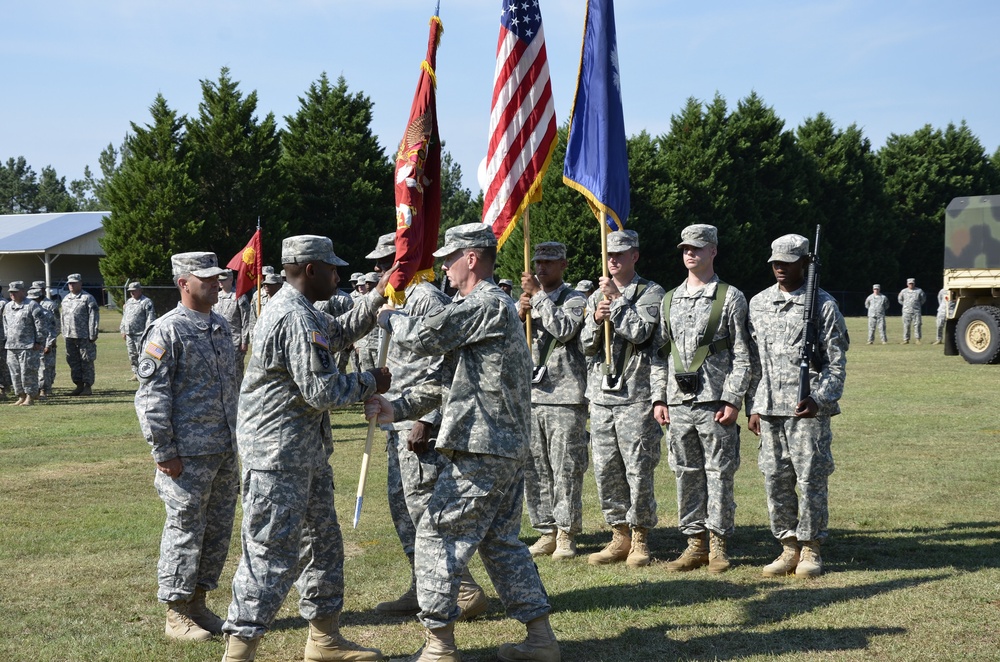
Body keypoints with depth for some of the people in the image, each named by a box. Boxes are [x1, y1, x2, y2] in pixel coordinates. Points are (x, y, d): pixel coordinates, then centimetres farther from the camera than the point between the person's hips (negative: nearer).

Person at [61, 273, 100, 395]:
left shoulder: (88, 298, -5)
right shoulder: (65, 299, 16)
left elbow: (94, 316, -9)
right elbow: (62, 316, 22)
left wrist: (93, 334, -14)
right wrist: (64, 332, 14)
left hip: (84, 336, -7)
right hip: (69, 336, 7)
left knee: (86, 361, -2)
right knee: (73, 362, 9)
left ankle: (88, 386, 4)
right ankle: (79, 385, 18)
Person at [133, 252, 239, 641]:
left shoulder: (221, 326, 13)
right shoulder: (167, 331, -11)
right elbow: (151, 396, -14)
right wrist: (164, 452, -16)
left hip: (225, 450, 8)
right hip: (189, 454, -8)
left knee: (218, 531, 12)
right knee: (185, 531, 0)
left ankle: (198, 603, 25)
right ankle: (177, 615, 12)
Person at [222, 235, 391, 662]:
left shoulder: (293, 308, 13)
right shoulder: (297, 319, -20)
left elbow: (339, 333, 28)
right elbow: (321, 391, -22)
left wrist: (376, 299, 17)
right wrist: (370, 383, -7)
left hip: (305, 452, 11)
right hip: (279, 454, -11)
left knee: (323, 542, 18)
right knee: (272, 553, -7)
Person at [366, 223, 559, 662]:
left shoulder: (486, 305, -13)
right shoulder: (494, 307, 20)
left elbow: (425, 337, -18)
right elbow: (452, 380, 22)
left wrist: (391, 319, 4)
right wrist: (399, 409, 17)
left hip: (481, 450, -10)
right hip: (509, 449, 10)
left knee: (437, 536, -2)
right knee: (500, 542, 16)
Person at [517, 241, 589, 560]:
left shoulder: (575, 300, 3)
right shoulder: (525, 299, 19)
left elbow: (564, 329, -16)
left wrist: (539, 295, -12)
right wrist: (519, 315, -3)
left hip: (566, 396, -5)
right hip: (530, 396, 6)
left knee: (566, 469, -4)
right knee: (534, 469, 6)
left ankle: (566, 534, 3)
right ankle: (546, 532, 14)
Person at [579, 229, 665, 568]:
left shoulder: (651, 292, 1)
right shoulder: (596, 296, 17)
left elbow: (640, 332, -14)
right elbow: (586, 346, 10)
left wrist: (616, 299, -10)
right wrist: (596, 319, -8)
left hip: (636, 395, -6)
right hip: (601, 394, 6)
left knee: (639, 470, -5)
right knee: (606, 471, 7)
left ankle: (640, 540, 6)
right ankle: (620, 537, 17)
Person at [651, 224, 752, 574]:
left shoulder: (730, 297, -1)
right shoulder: (670, 299, 14)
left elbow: (742, 355, -4)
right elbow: (660, 352, 15)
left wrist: (733, 400, -12)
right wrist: (659, 398, 7)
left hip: (715, 401, -5)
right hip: (678, 402, 5)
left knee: (719, 473, 0)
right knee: (686, 474, 8)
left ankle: (718, 545, 9)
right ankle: (695, 542, 17)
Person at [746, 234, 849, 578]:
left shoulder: (823, 305, 0)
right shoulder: (758, 304, 12)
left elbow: (836, 362, -2)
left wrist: (819, 400, -14)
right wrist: (752, 407, 9)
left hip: (808, 408, -4)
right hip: (769, 408, 4)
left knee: (811, 479, -1)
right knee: (775, 479, 6)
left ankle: (811, 549, 10)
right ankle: (789, 547, 17)